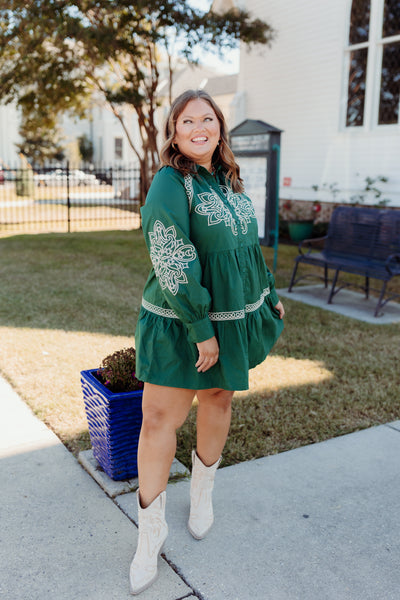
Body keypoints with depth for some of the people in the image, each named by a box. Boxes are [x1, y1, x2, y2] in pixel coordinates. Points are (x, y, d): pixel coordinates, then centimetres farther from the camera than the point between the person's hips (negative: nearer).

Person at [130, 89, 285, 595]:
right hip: (178, 324, -6)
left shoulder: (229, 181, 9)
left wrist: (269, 297, 24)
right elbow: (172, 263, -21)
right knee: (160, 420, -5)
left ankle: (202, 491, 40)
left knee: (218, 401, 16)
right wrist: (201, 330, -22)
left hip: (234, 317, 7)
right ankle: (151, 527, 13)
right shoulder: (170, 182, -13)